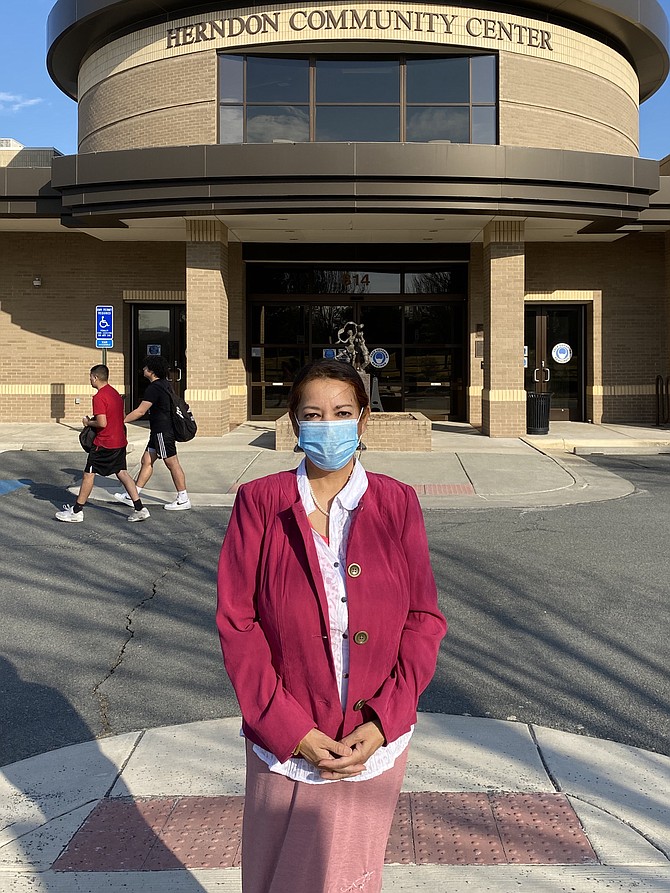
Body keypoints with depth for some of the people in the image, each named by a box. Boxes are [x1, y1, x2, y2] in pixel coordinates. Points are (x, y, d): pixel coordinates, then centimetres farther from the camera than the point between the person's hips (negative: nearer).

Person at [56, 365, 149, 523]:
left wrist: (88, 422, -5)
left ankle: (77, 511, 10)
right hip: (120, 441, 8)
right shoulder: (115, 393, 11)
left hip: (104, 444, -8)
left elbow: (102, 423, -23)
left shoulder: (99, 397, -17)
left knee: (88, 474, 2)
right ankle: (139, 508, 5)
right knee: (121, 473, 11)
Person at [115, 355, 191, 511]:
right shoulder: (165, 384, 12)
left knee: (172, 463, -3)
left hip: (163, 431, -10)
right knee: (147, 461, 12)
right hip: (159, 431, 10)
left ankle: (183, 500, 4)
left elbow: (140, 412, -19)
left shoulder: (154, 388, -18)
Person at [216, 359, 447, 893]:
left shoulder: (396, 503, -2)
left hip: (374, 740, 1)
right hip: (285, 741, 0)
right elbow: (236, 620, -7)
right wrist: (289, 728, -12)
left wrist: (383, 722, -11)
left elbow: (424, 619, -1)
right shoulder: (260, 502, -6)